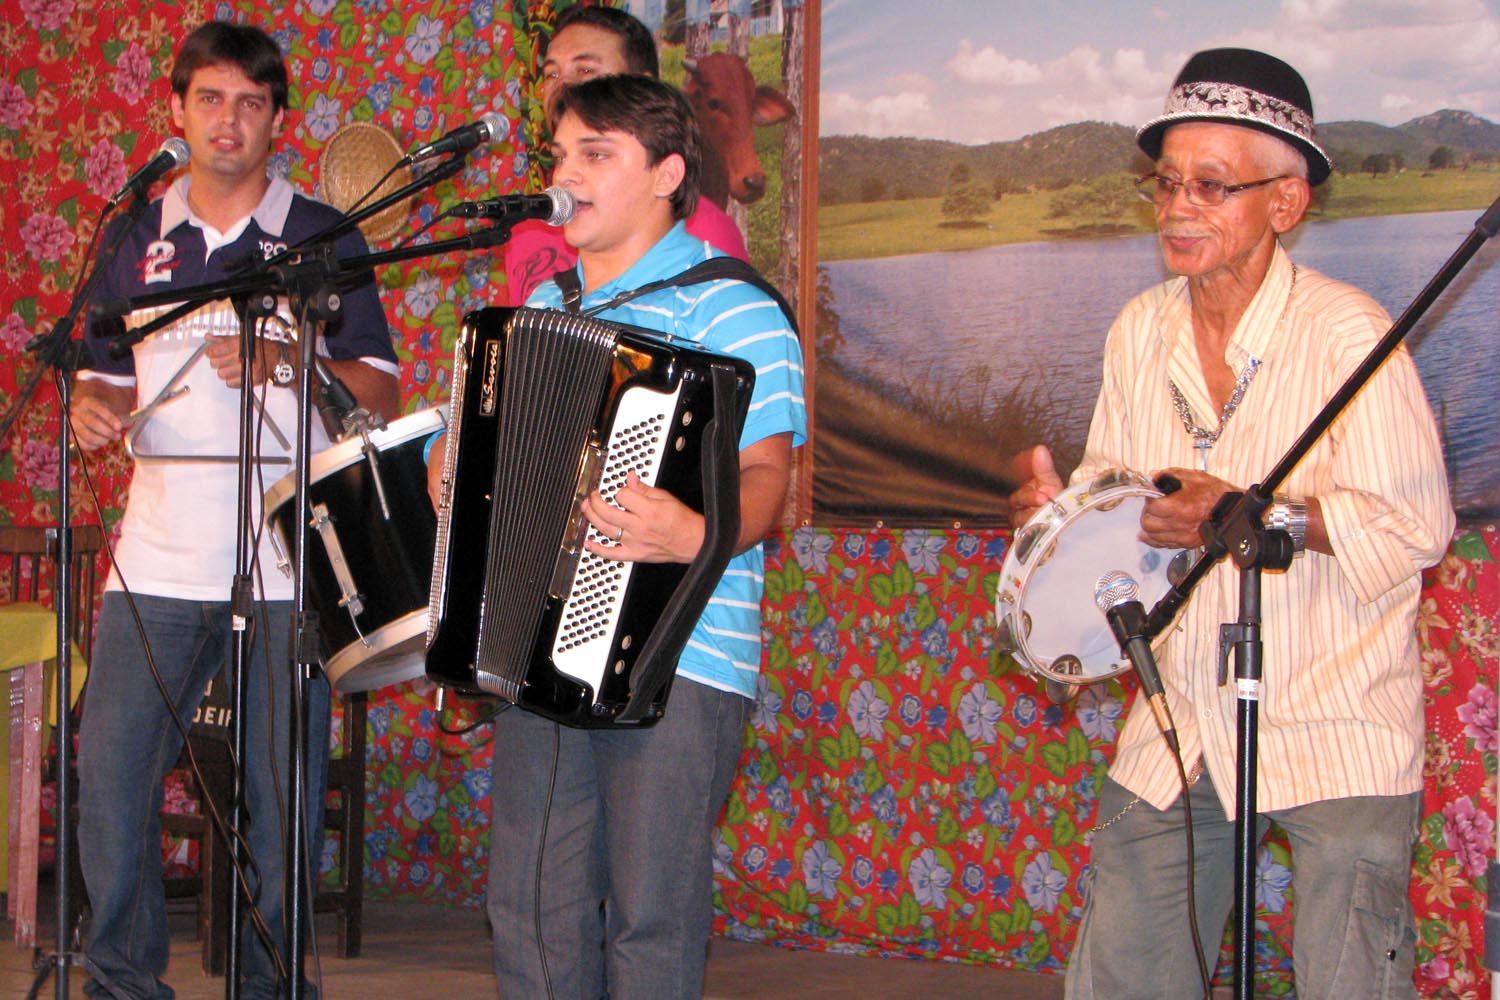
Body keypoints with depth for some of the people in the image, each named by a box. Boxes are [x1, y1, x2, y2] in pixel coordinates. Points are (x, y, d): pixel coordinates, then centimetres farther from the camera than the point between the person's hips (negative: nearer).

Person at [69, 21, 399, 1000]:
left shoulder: (324, 238, 5)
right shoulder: (139, 240, 13)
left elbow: (382, 391, 2)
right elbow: (107, 375, 19)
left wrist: (283, 363, -15)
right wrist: (93, 407, -4)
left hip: (287, 561, -2)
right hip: (158, 558, 2)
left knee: (283, 789, 0)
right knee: (111, 773, -3)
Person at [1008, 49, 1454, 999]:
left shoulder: (1347, 333, -14)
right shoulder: (1140, 333, 6)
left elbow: (1416, 523, -17)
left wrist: (1254, 515, -28)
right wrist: (1061, 509, -7)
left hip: (1336, 733, -6)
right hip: (1181, 731, 6)